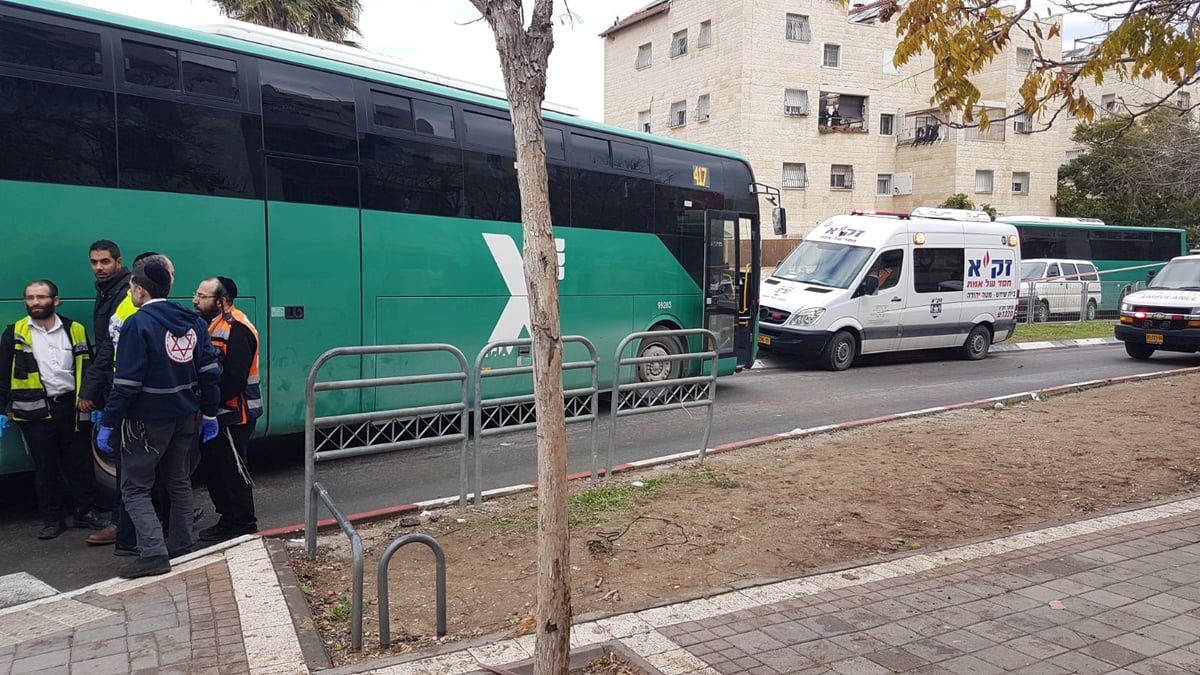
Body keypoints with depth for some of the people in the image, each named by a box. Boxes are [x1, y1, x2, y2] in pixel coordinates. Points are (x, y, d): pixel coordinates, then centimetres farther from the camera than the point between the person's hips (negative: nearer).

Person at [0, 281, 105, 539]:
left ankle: (85, 512, 22)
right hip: (35, 411, -1)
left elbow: (88, 370, 8)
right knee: (45, 467, 8)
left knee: (80, 462, 8)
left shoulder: (76, 330, 4)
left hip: (72, 407, 1)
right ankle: (53, 519, 19)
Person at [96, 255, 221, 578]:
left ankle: (154, 554, -5)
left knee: (135, 488, 4)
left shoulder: (137, 325, -16)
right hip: (184, 418, 7)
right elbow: (210, 372, 3)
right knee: (178, 481, 19)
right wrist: (209, 414, 10)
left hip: (148, 421, -7)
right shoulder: (192, 321, 4)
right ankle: (180, 546, 28)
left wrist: (108, 424, -12)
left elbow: (126, 382, -19)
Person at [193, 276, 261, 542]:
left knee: (232, 469, -1)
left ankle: (243, 523, 12)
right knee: (212, 466, 15)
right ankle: (229, 519, 28)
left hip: (233, 414, -9)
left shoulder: (236, 330, -18)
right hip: (216, 413, 9)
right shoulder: (211, 325, 11)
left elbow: (234, 379, -24)